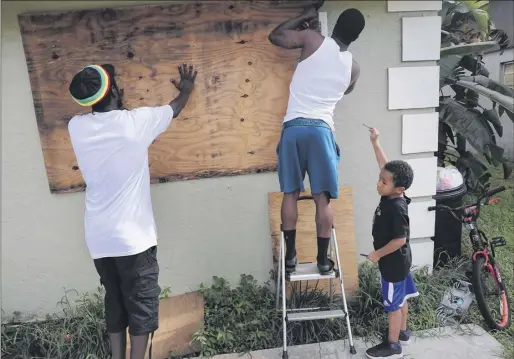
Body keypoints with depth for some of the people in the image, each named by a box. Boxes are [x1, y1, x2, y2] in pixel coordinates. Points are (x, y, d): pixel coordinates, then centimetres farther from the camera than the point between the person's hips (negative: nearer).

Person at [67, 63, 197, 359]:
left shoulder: (76, 127, 0)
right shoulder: (136, 121, -10)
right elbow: (174, 109, 10)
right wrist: (187, 90, 29)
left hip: (99, 239, 5)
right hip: (133, 236, -5)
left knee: (115, 302, 17)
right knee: (142, 304, 7)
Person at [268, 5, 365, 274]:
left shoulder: (312, 39, 4)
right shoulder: (353, 68, 12)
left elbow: (275, 36, 16)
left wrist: (304, 18, 27)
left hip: (293, 127, 0)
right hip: (321, 129, 1)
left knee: (290, 194, 8)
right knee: (322, 198, 5)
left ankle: (290, 256, 12)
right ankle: (323, 259, 10)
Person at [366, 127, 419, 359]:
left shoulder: (397, 208, -30)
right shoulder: (390, 196, -5)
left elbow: (400, 239, -28)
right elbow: (385, 165, 5)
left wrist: (377, 254, -18)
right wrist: (375, 142, 4)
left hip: (393, 262, -9)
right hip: (398, 260, 9)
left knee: (393, 303, 5)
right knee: (400, 299, 23)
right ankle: (402, 332, 40)